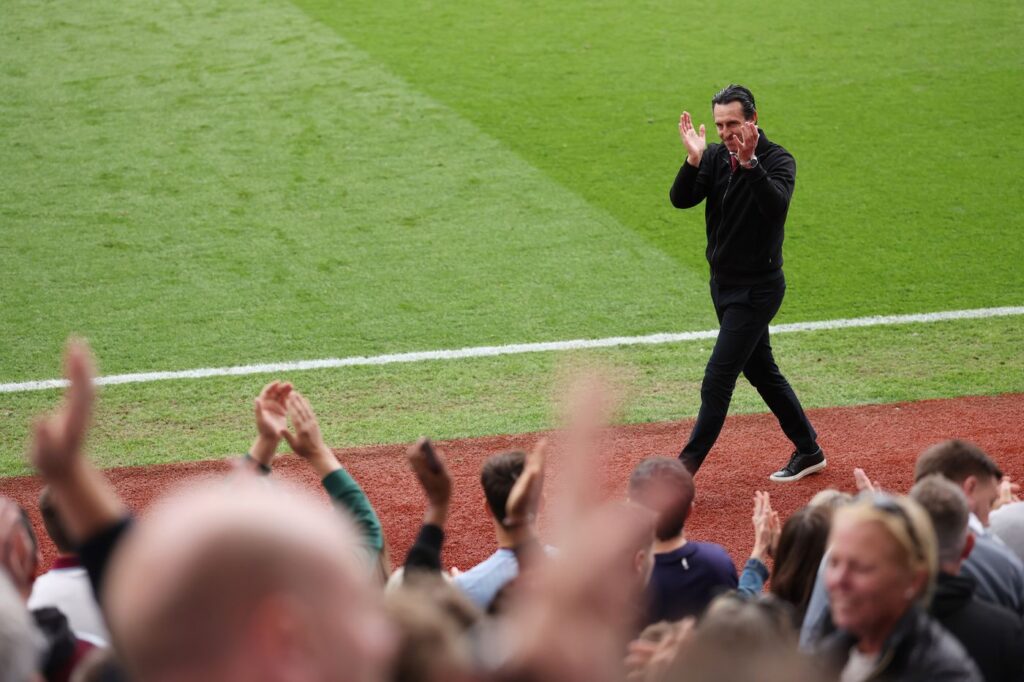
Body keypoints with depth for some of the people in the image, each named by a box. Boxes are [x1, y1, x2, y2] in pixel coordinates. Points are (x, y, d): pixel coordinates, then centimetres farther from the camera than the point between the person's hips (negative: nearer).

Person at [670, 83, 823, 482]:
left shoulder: (778, 161, -15)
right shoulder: (715, 157, 1)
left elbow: (777, 205, -35)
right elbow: (681, 199, -13)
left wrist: (749, 164, -46)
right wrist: (693, 160, -29)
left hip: (757, 289, -7)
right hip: (723, 283, 7)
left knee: (717, 380, -10)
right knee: (761, 371, 17)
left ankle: (685, 469, -7)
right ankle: (808, 451, 31)